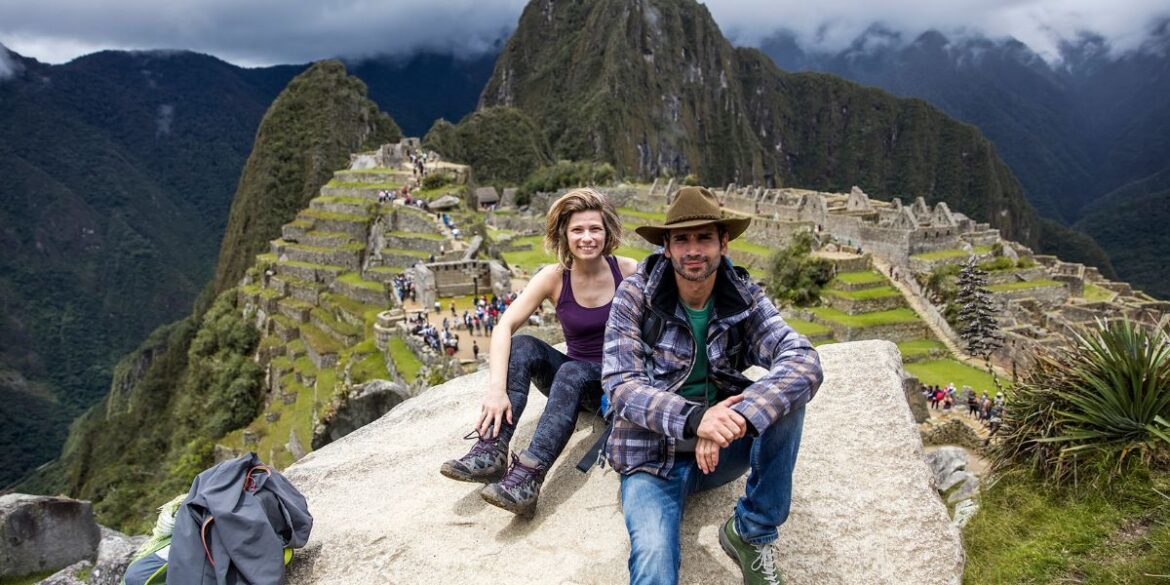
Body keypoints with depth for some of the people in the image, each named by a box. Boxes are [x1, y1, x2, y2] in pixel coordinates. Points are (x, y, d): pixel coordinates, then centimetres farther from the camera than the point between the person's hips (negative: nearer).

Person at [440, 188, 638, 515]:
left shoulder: (628, 272, -10)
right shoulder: (554, 278, -9)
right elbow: (503, 327, -20)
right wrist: (497, 388, -35)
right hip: (572, 378, 3)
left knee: (571, 372, -35)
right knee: (522, 347, -25)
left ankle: (527, 479, -50)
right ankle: (491, 452, -36)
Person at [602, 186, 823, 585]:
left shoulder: (744, 297, -6)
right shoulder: (636, 295, -11)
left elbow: (804, 362, -22)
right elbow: (620, 385, -21)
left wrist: (739, 417, -40)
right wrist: (693, 418, -39)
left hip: (721, 447, 4)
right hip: (652, 458, -3)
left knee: (786, 394, -22)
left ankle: (751, 532, -7)